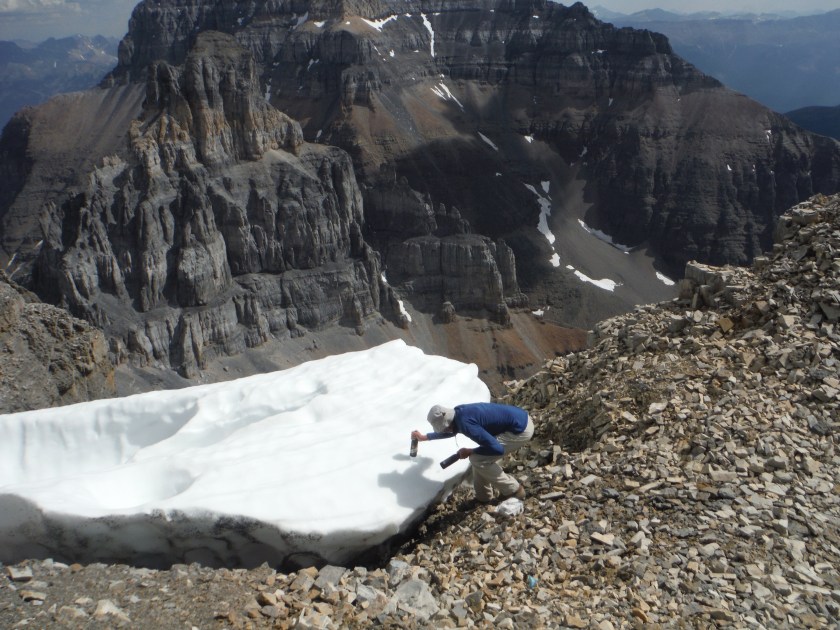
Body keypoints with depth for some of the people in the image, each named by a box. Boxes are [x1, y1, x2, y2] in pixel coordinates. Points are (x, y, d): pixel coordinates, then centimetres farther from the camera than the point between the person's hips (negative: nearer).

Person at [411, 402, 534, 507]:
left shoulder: (465, 424, -23)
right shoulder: (458, 412, 5)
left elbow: (497, 449, -23)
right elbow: (451, 431, 30)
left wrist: (470, 451, -8)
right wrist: (424, 437, 37)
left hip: (521, 430, -9)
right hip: (520, 418, 9)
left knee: (478, 459, -4)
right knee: (481, 456, 14)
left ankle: (514, 491, 9)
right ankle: (483, 497, 28)